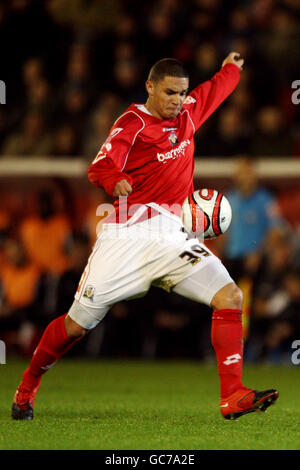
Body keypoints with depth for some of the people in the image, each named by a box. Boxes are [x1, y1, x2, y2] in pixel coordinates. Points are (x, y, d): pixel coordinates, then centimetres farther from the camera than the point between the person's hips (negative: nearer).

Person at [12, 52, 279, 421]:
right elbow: (100, 166, -21)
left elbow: (213, 92, 40)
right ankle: (27, 387, 21)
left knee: (229, 297, -15)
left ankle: (232, 397, -17)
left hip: (172, 236, 5)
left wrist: (231, 68, 55)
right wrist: (115, 180, -43)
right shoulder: (133, 122, -5)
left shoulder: (186, 114, 16)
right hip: (129, 235, -5)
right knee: (77, 324, -3)